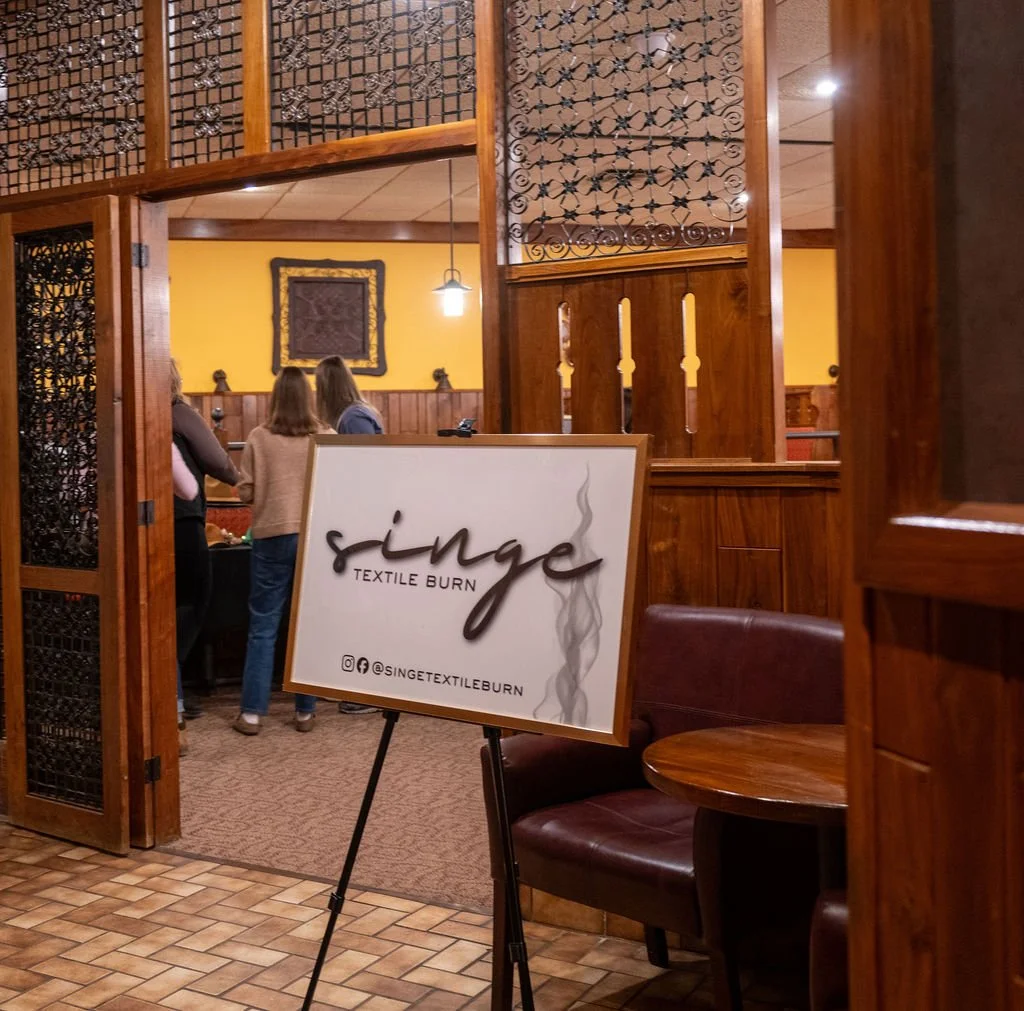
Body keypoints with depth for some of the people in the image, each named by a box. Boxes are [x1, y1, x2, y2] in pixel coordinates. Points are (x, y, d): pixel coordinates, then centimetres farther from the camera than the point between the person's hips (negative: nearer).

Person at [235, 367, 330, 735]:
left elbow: (245, 492, -1)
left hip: (272, 536, -1)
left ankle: (252, 713, 8)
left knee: (263, 627, 6)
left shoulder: (259, 437, -3)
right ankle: (305, 711, 14)